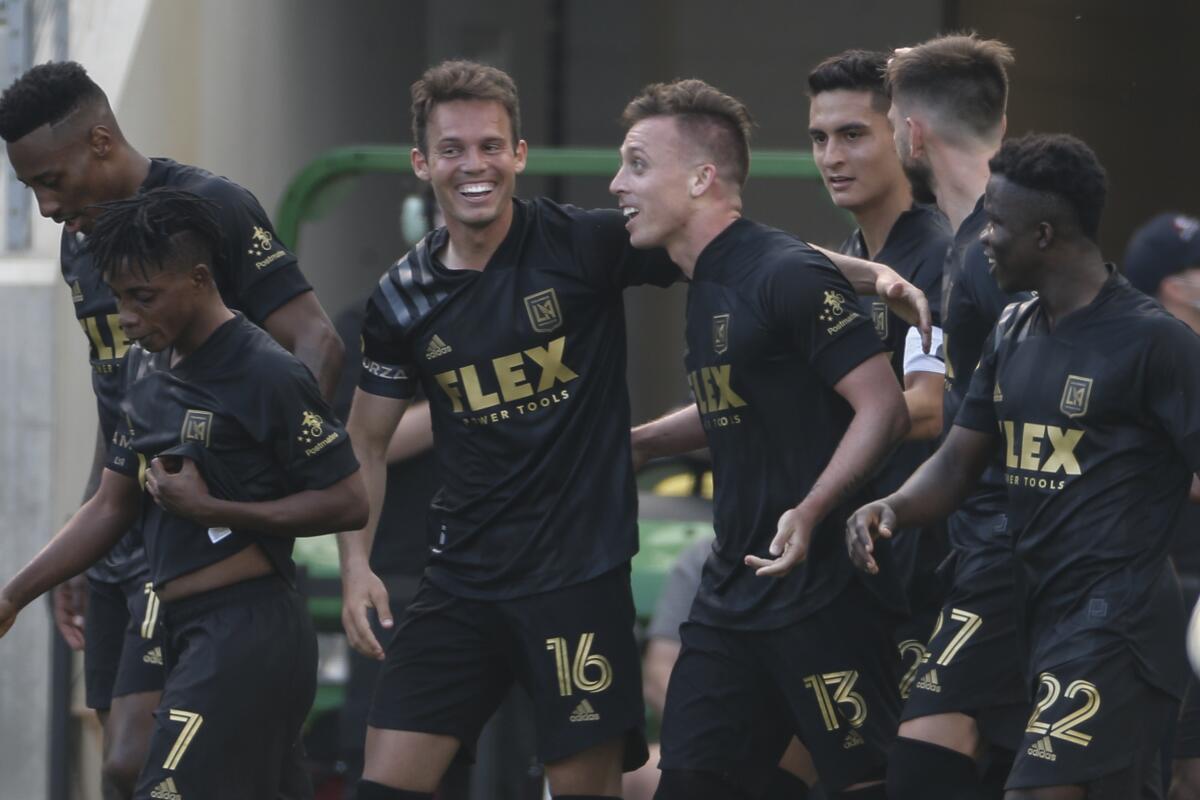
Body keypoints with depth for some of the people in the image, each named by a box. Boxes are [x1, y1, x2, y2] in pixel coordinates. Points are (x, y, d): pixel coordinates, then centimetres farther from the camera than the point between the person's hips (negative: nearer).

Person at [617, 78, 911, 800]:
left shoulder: (788, 276, -15)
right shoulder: (707, 283, 14)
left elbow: (884, 407, -18)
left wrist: (809, 512, -28)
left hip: (822, 596, -9)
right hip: (734, 593, 9)